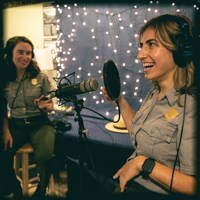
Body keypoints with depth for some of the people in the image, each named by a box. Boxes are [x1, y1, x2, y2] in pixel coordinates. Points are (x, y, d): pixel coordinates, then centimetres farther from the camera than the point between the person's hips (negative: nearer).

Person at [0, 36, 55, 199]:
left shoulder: (41, 77, -3)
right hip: (15, 124, 2)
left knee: (44, 155, -30)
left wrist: (44, 106, -22)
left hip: (39, 123, -2)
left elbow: (51, 107, 2)